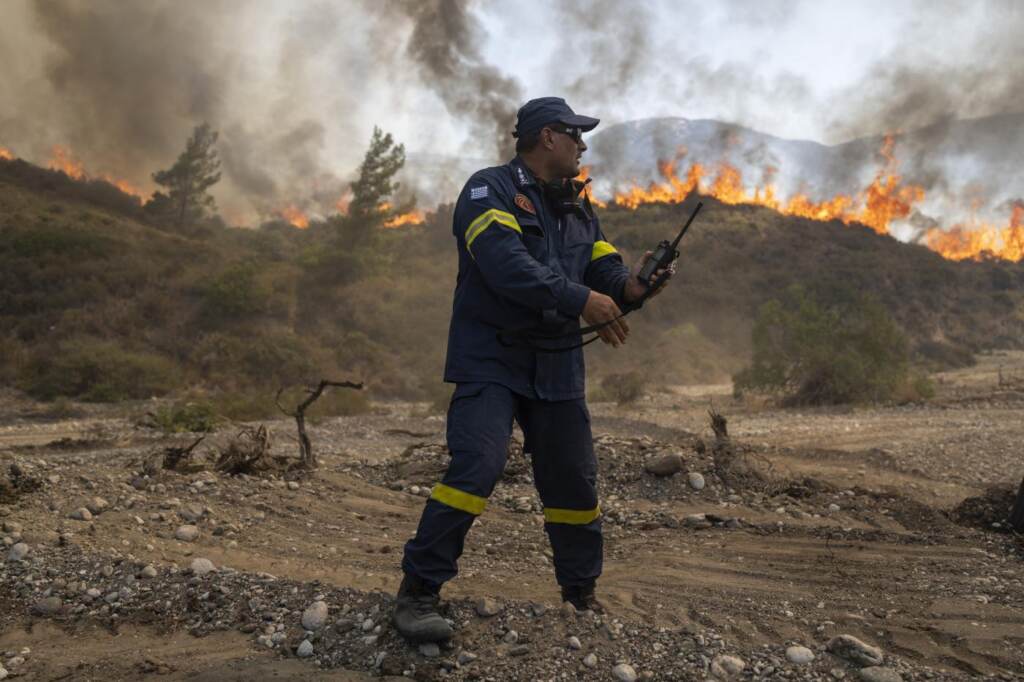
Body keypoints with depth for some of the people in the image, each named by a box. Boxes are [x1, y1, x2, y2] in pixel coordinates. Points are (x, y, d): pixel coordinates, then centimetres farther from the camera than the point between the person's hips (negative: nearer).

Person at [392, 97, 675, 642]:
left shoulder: (578, 208, 15)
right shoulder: (490, 190, -8)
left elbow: (604, 272, 10)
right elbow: (507, 265, -24)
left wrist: (632, 282, -14)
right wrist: (583, 300, -22)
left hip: (557, 367, 7)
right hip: (491, 359, -7)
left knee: (574, 482, 11)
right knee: (475, 467, -21)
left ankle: (581, 596, 29)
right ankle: (418, 593, -9)